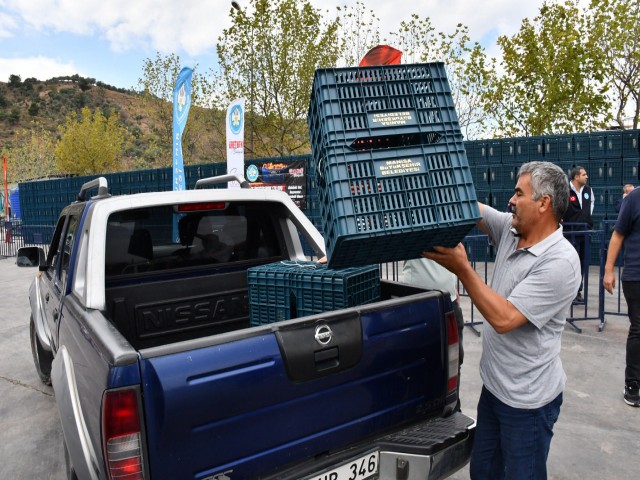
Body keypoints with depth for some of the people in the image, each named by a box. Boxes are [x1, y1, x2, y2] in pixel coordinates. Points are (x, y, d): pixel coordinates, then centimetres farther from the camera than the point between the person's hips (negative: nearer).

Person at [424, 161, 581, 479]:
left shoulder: (560, 262, -24)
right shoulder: (510, 230, -1)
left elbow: (504, 318, -28)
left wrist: (462, 269, -27)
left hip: (527, 399, -8)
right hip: (493, 384, 8)